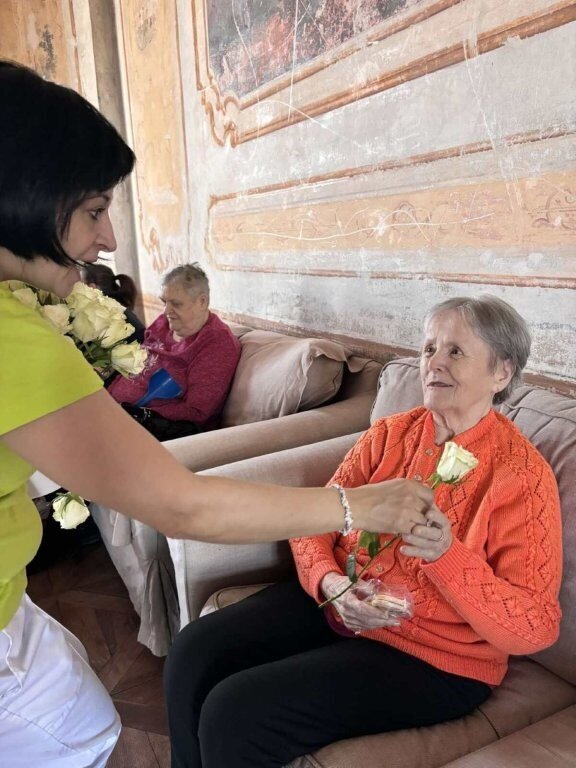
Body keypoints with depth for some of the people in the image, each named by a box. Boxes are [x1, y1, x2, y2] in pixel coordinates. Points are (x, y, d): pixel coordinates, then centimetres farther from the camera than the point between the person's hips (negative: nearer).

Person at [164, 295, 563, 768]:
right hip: (334, 603, 5)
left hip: (431, 658, -5)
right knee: (194, 653, -8)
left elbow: (534, 629, -14)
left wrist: (447, 555, -30)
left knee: (233, 714, -18)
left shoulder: (523, 476, -13)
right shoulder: (390, 433, 1)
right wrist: (330, 582, -18)